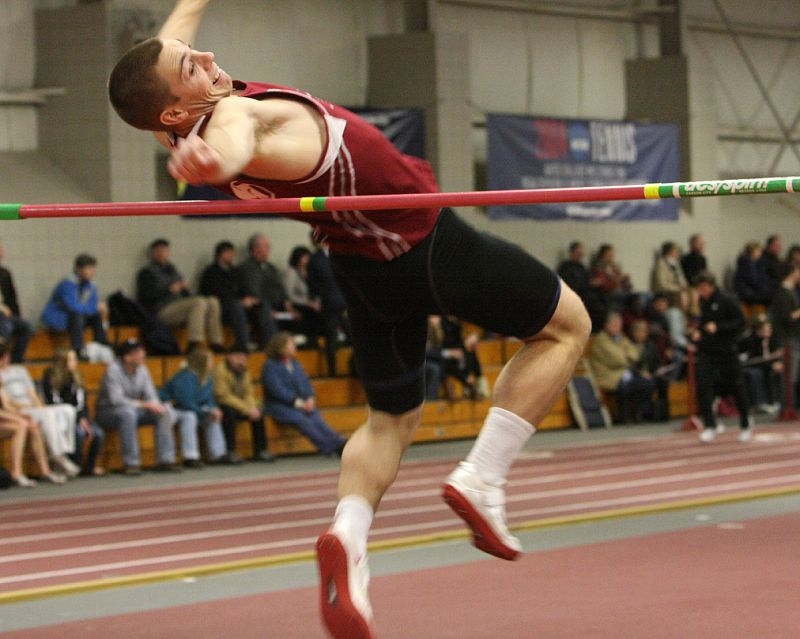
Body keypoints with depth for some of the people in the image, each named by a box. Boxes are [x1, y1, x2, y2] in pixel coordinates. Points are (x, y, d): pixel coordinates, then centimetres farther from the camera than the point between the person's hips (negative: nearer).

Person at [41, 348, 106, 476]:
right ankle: (75, 467, -20)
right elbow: (54, 404, -12)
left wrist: (84, 419, -7)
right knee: (79, 432, -34)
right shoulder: (51, 378, -6)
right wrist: (79, 419, -16)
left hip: (79, 418, 6)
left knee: (99, 433, -18)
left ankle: (90, 467, -3)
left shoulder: (76, 377, 13)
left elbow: (82, 404, 14)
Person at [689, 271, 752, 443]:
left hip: (726, 349, -5)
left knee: (736, 387, 8)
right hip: (706, 350, 5)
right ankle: (710, 425, -7)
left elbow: (740, 323, -14)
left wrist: (718, 327, -23)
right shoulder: (703, 302, 7)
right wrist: (697, 332, 4)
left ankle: (746, 424, 27)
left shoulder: (727, 301, -13)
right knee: (702, 384, -13)